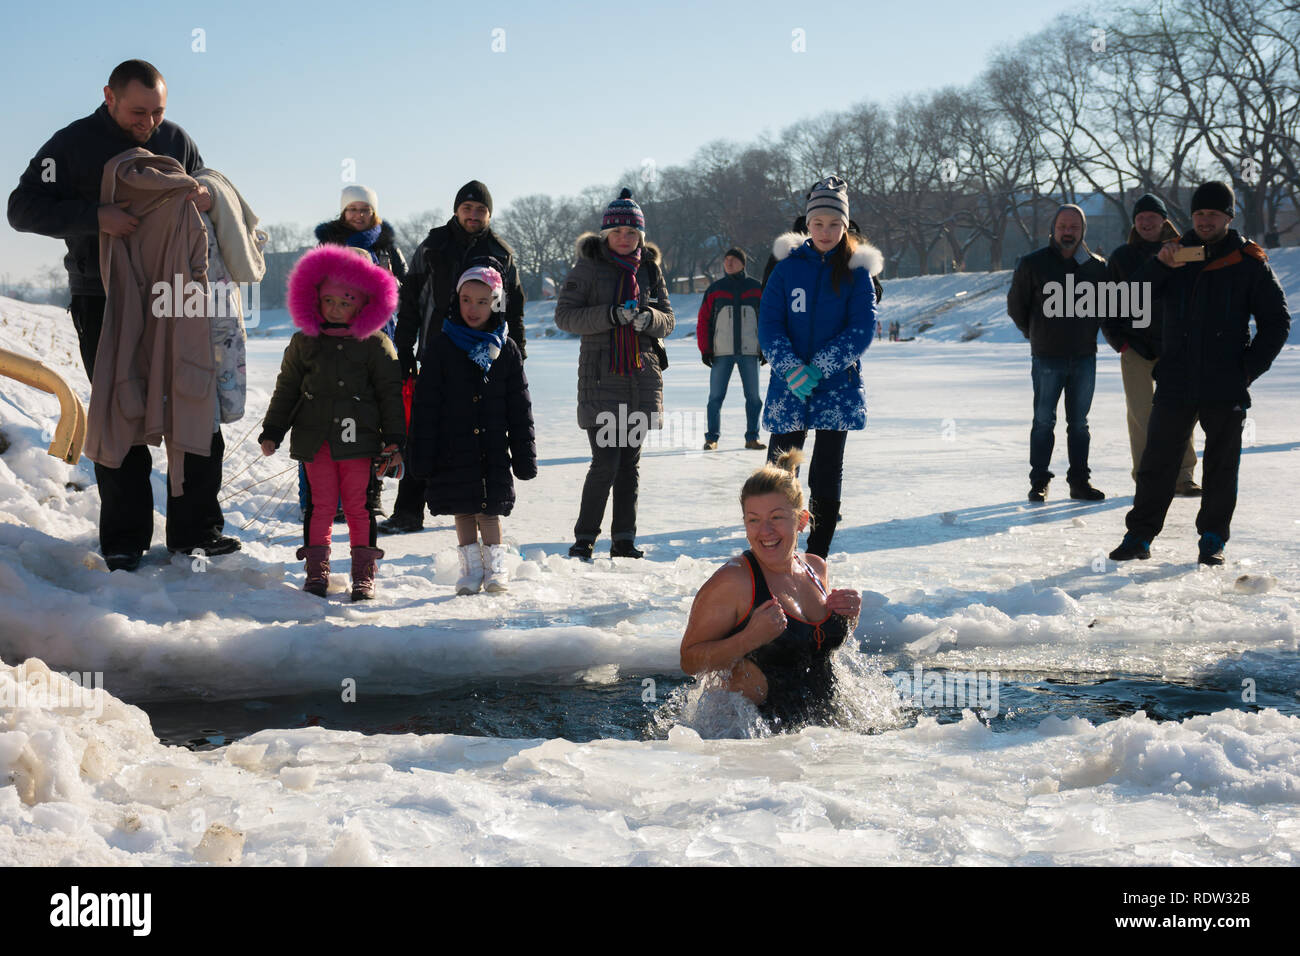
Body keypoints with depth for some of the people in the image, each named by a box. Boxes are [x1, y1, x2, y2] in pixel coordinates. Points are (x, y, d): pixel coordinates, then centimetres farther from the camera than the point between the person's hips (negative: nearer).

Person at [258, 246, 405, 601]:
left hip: (358, 439, -2)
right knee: (321, 503, 2)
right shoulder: (304, 342, 10)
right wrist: (272, 432, 10)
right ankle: (316, 571, 10)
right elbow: (286, 389, 15)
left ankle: (364, 574, 8)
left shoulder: (375, 345, 3)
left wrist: (394, 441, 0)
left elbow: (390, 394, 4)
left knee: (358, 505, 0)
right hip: (315, 439, 2)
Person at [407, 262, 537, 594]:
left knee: (491, 508, 1)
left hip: (493, 448, 0)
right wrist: (421, 452, -6)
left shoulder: (505, 350, 3)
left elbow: (519, 406, 7)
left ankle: (495, 567, 13)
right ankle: (471, 568, 16)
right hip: (454, 448, 0)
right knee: (463, 510, 5)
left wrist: (524, 454, 4)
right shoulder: (442, 346, -1)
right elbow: (425, 403, -1)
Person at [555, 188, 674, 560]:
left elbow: (668, 319, 12)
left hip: (642, 374, 4)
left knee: (630, 461, 8)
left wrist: (648, 318, -11)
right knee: (606, 462, -11)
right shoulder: (587, 267, -1)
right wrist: (610, 315, -19)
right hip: (602, 376, -4)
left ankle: (624, 538, 15)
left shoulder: (650, 268, 11)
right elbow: (564, 315, -7)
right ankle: (584, 537, 2)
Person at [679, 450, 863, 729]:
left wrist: (850, 617, 4)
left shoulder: (816, 568, 9)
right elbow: (689, 661, -15)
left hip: (821, 722, 8)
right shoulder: (731, 581, -14)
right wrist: (750, 638, -27)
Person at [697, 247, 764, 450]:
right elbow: (703, 321, 5)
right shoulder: (714, 290, 6)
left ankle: (752, 437, 12)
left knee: (753, 396, 4)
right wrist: (705, 350, -2)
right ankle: (712, 438, 4)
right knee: (716, 396, -1)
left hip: (749, 351, 1)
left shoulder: (756, 289, 6)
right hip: (721, 352, 0)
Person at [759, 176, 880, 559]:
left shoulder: (857, 270, 1)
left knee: (826, 475, 3)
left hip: (837, 387, -1)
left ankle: (816, 559, 11)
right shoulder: (788, 265, 4)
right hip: (789, 386, 1)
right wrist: (791, 368, -17)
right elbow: (768, 325, -1)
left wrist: (819, 368, -17)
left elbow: (863, 327, -7)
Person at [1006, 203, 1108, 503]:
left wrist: (1089, 334, 13)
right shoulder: (1033, 264, -3)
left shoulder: (1096, 266, 4)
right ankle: (1039, 482, 7)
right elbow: (1016, 305, 7)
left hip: (1084, 357, 2)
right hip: (1047, 358, -2)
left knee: (1079, 423, 9)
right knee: (1044, 421, 1)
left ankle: (1080, 481, 15)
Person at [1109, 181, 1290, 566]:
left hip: (1226, 387, -1)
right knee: (1157, 461, 3)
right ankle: (1139, 536, 10)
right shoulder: (1176, 254, 8)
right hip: (1175, 382, 1)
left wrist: (1251, 368, -4)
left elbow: (1276, 321, 5)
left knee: (1221, 465, 6)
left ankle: (1213, 539, 17)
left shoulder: (1250, 263, 2)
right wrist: (1159, 265, -18)